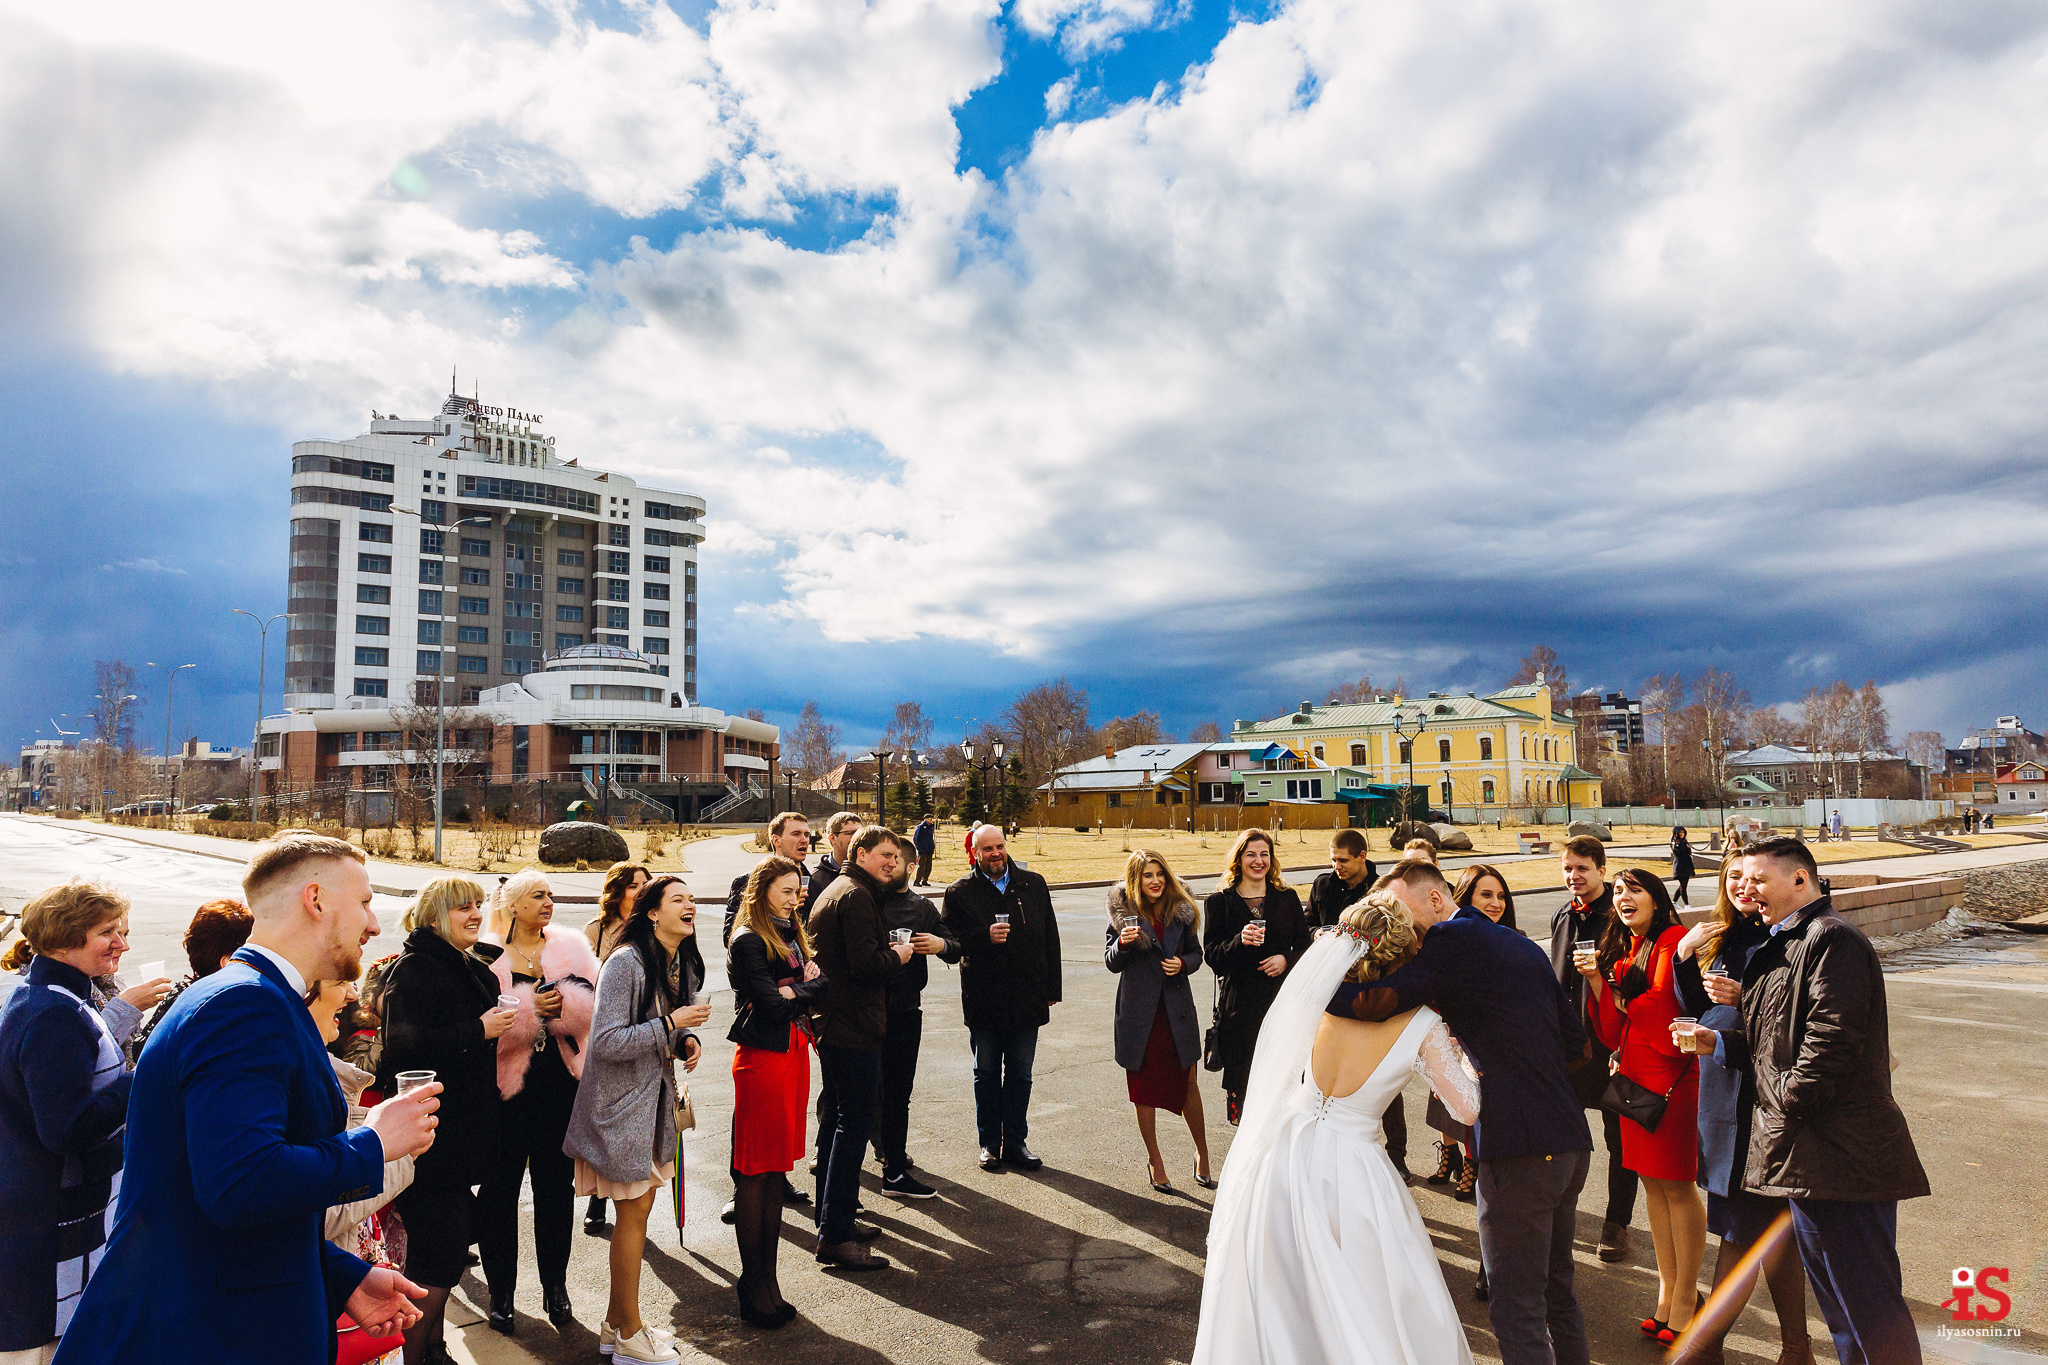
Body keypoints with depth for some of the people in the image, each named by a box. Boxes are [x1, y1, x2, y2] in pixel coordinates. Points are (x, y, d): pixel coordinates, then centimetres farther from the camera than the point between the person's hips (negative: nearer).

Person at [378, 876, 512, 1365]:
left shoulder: (474, 967, 15)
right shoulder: (414, 969, -13)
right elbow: (403, 1042, -26)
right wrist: (478, 1031, -24)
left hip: (465, 1131, 9)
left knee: (444, 1250, 18)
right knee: (438, 1255, -5)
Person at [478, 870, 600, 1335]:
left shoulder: (571, 950, 6)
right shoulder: (487, 957, -3)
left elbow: (593, 1006, -4)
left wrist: (559, 1006, -20)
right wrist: (530, 1008, -21)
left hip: (560, 1085, 3)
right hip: (505, 1087, -2)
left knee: (556, 1184, 11)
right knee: (500, 1187, 7)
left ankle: (555, 1285, 25)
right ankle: (501, 1290, 23)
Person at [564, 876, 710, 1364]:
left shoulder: (683, 965, 6)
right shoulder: (625, 962, -21)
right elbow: (606, 1042, -24)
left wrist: (687, 1040, -2)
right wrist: (671, 1024, -24)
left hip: (655, 1099, 8)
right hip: (622, 1102, -8)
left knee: (639, 1208, 14)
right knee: (634, 1213, 1)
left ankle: (615, 1324, 29)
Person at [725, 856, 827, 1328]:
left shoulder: (793, 934, 14)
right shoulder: (748, 940, -10)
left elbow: (821, 983, 7)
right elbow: (770, 1003, -17)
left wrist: (793, 992, -12)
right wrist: (804, 991, -2)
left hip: (795, 1051, 8)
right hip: (762, 1055, -8)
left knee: (776, 1169, 12)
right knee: (754, 1173, 1)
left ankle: (766, 1276, 20)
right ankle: (754, 1285, 10)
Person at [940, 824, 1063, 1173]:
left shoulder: (1033, 884, 4)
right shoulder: (960, 892, -3)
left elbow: (1050, 938, 7)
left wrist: (1051, 989, 5)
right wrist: (985, 936, -21)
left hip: (1027, 998, 2)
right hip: (984, 999, -2)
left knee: (1020, 1074, 11)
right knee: (986, 1073, 11)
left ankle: (1015, 1141, 24)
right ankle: (989, 1143, 24)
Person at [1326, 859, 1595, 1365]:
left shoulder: (1454, 939, -11)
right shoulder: (1522, 945, 15)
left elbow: (1373, 1004, -20)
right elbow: (1576, 1040, 18)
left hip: (1520, 1150, -9)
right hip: (1570, 1139, 9)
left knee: (1516, 1309, 0)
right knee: (1556, 1294, 21)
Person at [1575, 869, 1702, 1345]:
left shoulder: (1673, 940, -10)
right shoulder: (1622, 950, 14)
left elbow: (1661, 1004, -17)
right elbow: (1613, 1031, 10)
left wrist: (1623, 1002, 1)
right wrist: (1595, 979, -4)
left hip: (1671, 1076, -8)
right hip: (1633, 1075, 8)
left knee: (1677, 1185, 1)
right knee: (1652, 1182, 14)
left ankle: (1685, 1299, 13)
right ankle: (1667, 1293, 25)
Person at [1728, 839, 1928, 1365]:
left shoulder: (1831, 937, -14)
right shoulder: (1786, 946, 18)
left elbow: (1831, 1038, -23)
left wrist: (1786, 1102, -16)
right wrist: (1721, 1043, 6)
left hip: (1839, 1156, -11)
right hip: (1809, 1155, 11)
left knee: (1866, 1305, -4)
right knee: (1839, 1301, 20)